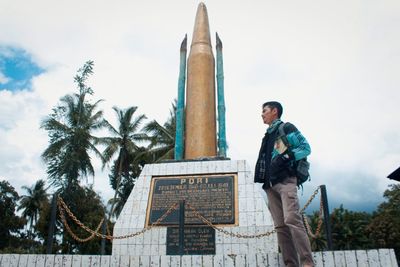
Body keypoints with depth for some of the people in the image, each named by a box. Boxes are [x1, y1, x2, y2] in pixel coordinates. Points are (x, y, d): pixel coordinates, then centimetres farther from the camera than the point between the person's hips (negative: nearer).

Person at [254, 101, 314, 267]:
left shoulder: (287, 128, 5)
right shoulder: (268, 135, 27)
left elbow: (306, 147, -3)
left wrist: (286, 157, -16)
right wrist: (264, 181, 14)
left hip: (285, 180, -7)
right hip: (270, 184, 8)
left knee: (292, 219, -20)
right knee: (280, 226, 0)